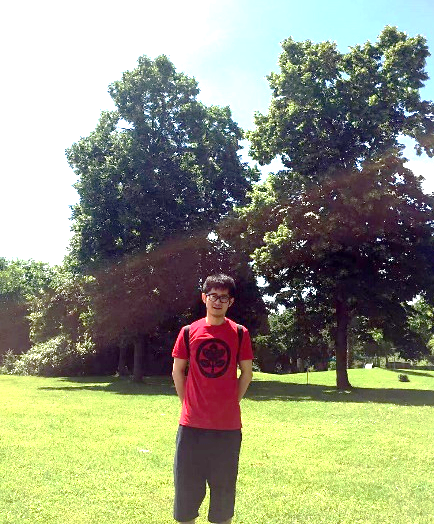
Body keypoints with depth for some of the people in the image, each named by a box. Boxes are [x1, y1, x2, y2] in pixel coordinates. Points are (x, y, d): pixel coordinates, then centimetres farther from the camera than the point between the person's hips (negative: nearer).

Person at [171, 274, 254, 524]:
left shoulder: (240, 333, -1)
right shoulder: (188, 332, 1)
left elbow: (246, 372, 6)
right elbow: (178, 370, 9)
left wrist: (232, 402, 4)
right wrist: (188, 403, 7)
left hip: (228, 425, -1)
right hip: (192, 424, 1)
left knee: (224, 485, 11)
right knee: (187, 485, 10)